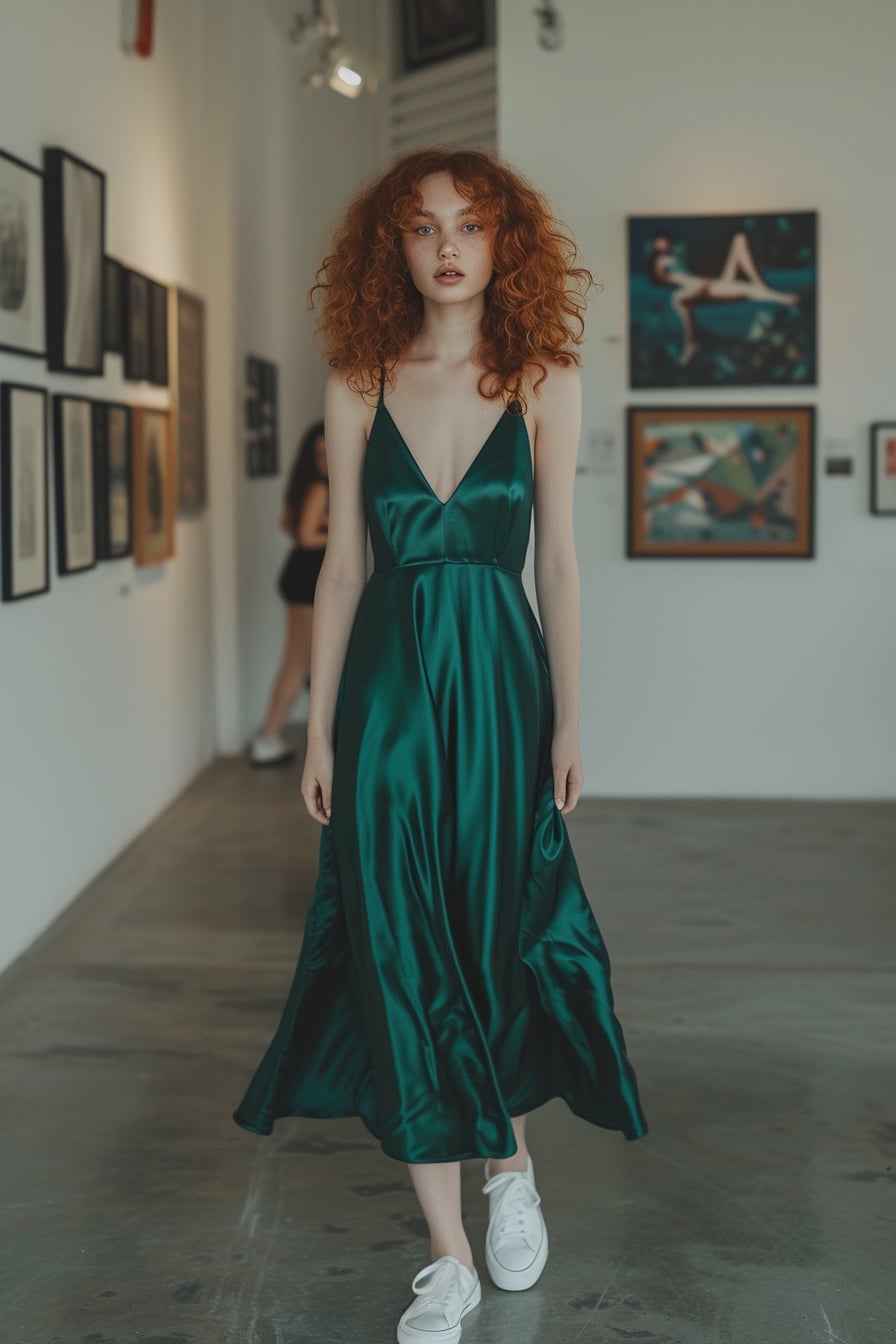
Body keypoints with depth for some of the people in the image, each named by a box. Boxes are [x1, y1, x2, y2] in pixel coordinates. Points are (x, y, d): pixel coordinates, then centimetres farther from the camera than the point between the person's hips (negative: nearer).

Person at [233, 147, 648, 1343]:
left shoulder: (542, 381, 1)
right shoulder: (359, 385, 4)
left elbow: (556, 556, 1)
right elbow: (342, 561, 5)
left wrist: (569, 719, -3)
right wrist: (319, 728, 2)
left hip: (499, 675, -1)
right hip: (388, 682, 1)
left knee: (499, 932, 7)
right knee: (402, 949, 0)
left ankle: (511, 1156, 37)